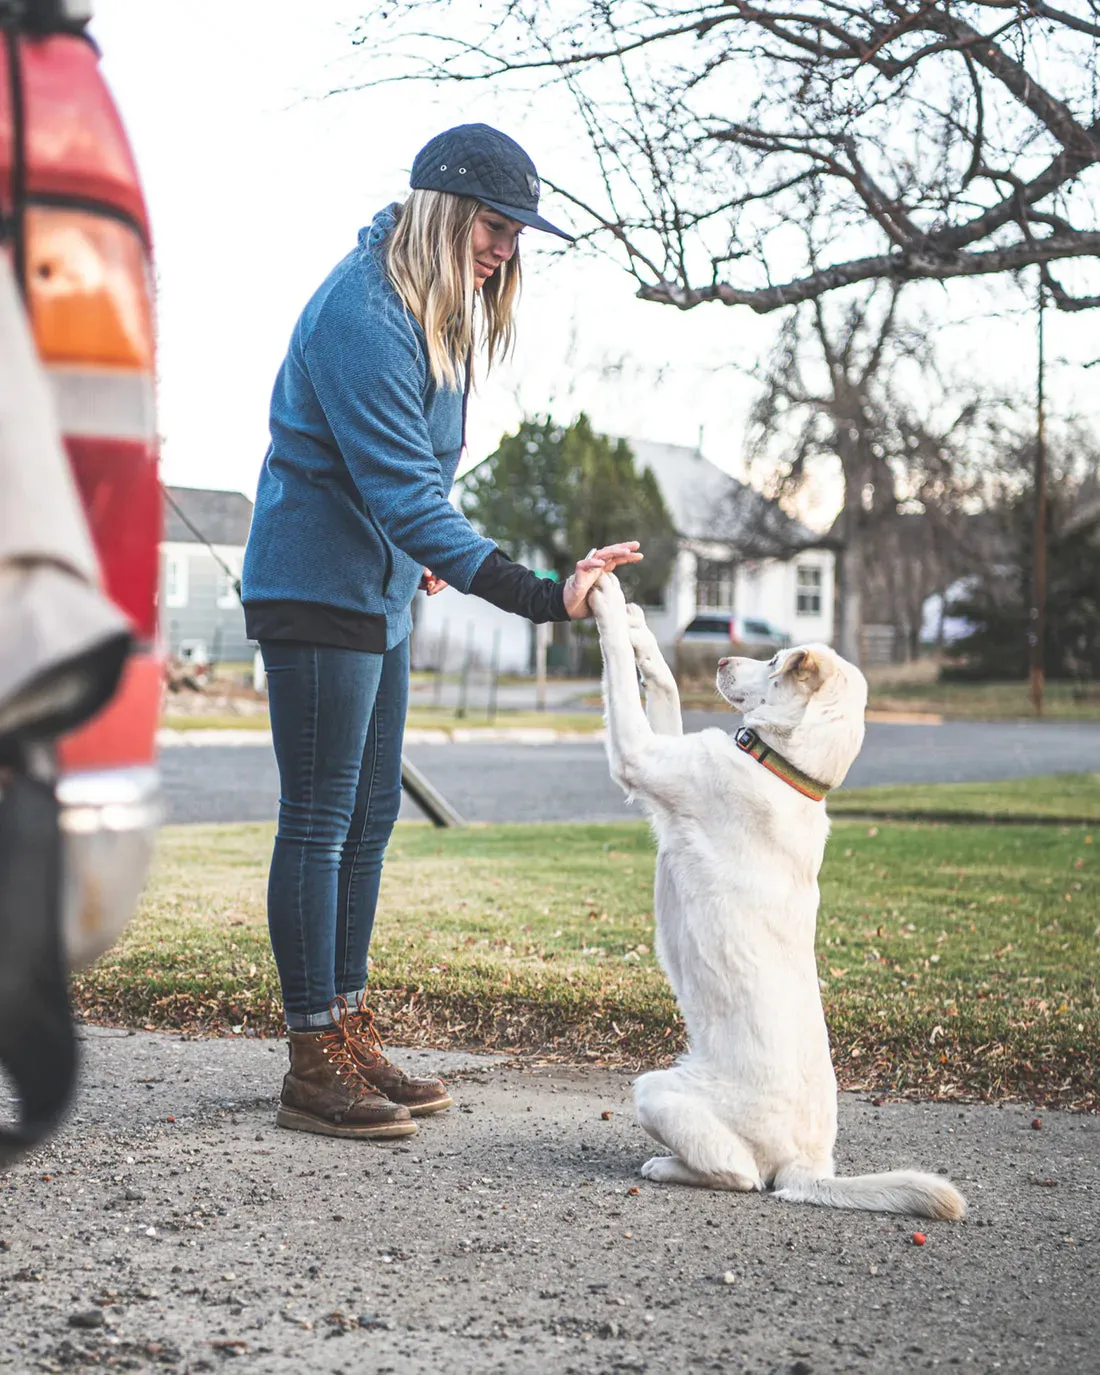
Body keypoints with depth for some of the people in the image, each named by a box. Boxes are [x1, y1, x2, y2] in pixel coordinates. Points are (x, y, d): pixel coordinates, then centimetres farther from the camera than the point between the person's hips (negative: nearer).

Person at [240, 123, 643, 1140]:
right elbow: (406, 496, -28)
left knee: (370, 814, 12)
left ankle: (350, 1035, 21)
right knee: (320, 820, -5)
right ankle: (315, 1068, 2)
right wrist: (544, 598, -33)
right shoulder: (363, 314, -22)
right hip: (317, 590, -10)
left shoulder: (435, 309, 9)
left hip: (377, 592, 10)